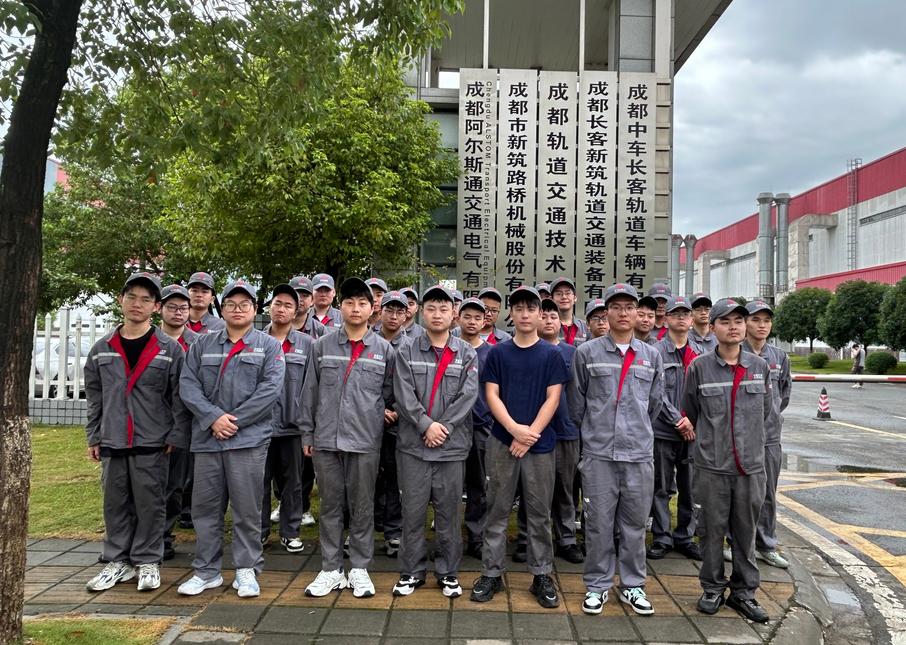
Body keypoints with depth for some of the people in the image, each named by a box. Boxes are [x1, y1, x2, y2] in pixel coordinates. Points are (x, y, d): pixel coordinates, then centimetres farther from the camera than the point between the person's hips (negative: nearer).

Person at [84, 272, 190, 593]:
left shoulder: (170, 349, -3)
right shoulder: (102, 349, 8)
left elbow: (179, 397, -3)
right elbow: (94, 397, 12)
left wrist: (176, 436, -8)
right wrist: (93, 437, 9)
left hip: (153, 443, -3)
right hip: (112, 443, 3)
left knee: (150, 504, 4)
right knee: (115, 504, 11)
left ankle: (147, 561, 17)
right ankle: (118, 561, 24)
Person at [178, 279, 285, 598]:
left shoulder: (269, 346, 5)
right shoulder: (202, 345, 13)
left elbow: (271, 388, -7)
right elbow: (188, 385, 3)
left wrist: (235, 420, -12)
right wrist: (213, 417, -12)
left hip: (249, 438, -3)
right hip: (206, 438, 3)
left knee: (247, 508, 2)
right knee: (205, 506, 9)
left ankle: (247, 570, 15)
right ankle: (206, 571, 22)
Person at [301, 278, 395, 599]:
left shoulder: (384, 350, 3)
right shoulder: (322, 346, 5)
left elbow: (390, 394, 11)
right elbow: (310, 392, 7)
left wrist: (385, 416, 3)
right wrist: (307, 433, 7)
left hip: (365, 440, -1)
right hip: (326, 439, 1)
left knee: (362, 507, 7)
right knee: (330, 506, 9)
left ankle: (359, 569, 20)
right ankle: (331, 569, 20)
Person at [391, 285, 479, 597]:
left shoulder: (467, 354, 6)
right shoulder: (407, 352, 5)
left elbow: (468, 395, -4)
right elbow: (404, 395, -4)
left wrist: (443, 426, -12)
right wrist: (426, 425, -14)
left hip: (452, 445, 0)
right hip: (413, 444, 0)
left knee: (448, 512, 7)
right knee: (413, 510, 6)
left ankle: (448, 572, 21)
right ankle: (412, 571, 20)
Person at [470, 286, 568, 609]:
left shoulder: (551, 354, 4)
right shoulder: (498, 353, 6)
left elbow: (552, 399, -2)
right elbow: (491, 395, 0)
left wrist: (530, 434, -12)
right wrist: (515, 428, -14)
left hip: (540, 444, 0)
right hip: (502, 442, 1)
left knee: (539, 513, 7)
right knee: (497, 510, 6)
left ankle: (542, 576, 19)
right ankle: (491, 573, 16)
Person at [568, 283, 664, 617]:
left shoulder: (651, 356, 9)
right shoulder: (587, 353, 0)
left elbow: (654, 404, 17)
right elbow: (577, 402, 6)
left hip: (639, 452, 2)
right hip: (598, 453, -2)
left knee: (635, 523, 10)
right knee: (599, 523, 4)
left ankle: (632, 585, 25)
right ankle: (597, 585, 19)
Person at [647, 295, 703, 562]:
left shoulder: (700, 353, 10)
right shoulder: (656, 351, -4)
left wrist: (692, 419, -7)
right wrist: (678, 421, -13)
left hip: (692, 431, 4)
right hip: (663, 430, -4)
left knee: (690, 488, 11)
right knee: (661, 488, 4)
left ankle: (685, 537, 24)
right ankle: (662, 538, 15)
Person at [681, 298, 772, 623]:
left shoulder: (759, 366, 3)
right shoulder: (700, 367, -4)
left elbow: (764, 411, 16)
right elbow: (690, 413, 8)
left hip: (750, 463, 2)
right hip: (711, 464, -2)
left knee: (746, 530, 11)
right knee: (712, 529, 7)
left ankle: (743, 591, 25)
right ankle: (713, 588, 24)